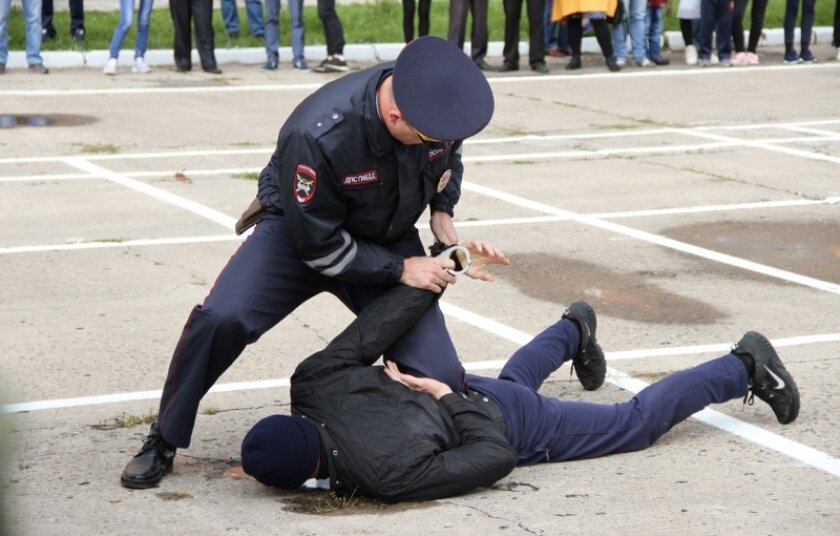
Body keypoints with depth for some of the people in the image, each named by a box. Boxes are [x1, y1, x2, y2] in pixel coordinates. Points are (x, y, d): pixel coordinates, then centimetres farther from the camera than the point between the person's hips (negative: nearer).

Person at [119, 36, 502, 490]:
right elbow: (318, 243, -24)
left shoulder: (436, 104, -21)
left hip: (390, 239, 4)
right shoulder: (318, 134, -36)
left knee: (442, 381, -11)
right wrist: (400, 269, -23)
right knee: (220, 318, -29)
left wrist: (443, 209, -8)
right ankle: (164, 442, -7)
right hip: (301, 230, -4)